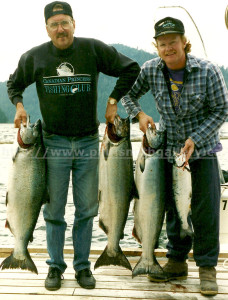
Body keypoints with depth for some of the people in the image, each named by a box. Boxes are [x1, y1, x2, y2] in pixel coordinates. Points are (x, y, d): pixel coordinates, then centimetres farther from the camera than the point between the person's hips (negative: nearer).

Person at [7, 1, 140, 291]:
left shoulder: (93, 49, -4)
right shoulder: (34, 57, 1)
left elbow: (131, 68, 5)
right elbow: (14, 83, 19)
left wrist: (113, 100, -2)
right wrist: (19, 105, 1)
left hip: (88, 141, 0)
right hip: (54, 142, 0)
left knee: (86, 209, 6)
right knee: (54, 209, 5)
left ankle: (82, 266, 20)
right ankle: (55, 266, 19)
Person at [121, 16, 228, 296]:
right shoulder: (151, 70, -8)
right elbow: (128, 92, 9)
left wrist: (194, 140, -17)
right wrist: (139, 114, -10)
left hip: (202, 149, -3)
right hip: (169, 148, 3)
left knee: (205, 209, -3)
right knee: (173, 207, 9)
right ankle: (177, 261, 24)